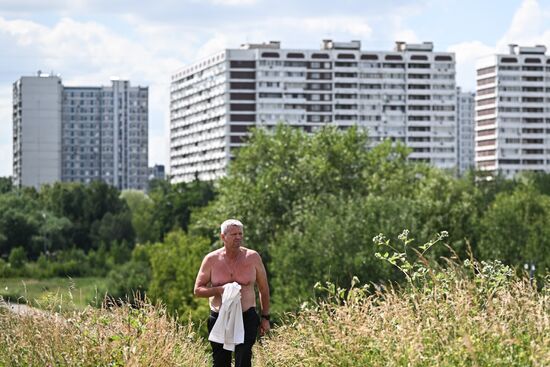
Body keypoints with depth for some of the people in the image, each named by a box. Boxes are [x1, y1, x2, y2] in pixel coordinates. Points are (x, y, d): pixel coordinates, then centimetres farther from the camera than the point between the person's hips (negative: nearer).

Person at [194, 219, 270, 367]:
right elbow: (198, 290, 1)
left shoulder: (252, 257, 0)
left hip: (247, 317, -1)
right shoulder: (211, 259, -1)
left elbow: (263, 288, 10)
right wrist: (219, 289, -17)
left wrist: (265, 317, 8)